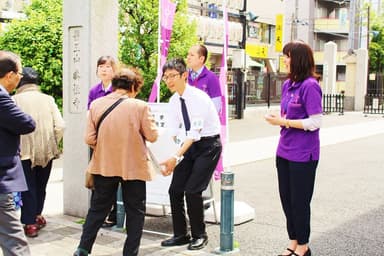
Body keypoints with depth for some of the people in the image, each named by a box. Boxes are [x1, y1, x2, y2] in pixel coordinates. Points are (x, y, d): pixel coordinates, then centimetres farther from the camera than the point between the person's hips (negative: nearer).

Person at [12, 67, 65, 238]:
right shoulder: (48, 99, 0)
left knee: (28, 188, 9)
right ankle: (37, 216, 35)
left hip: (25, 151, -3)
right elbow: (60, 126, -6)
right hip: (46, 151, 3)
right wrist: (52, 144, 8)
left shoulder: (15, 100, -8)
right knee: (40, 186, 21)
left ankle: (30, 223, 10)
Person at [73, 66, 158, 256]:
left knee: (97, 209, 17)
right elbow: (152, 136, -8)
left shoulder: (96, 104, -4)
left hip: (104, 166, 3)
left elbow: (89, 139, -5)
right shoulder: (140, 106, -13)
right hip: (133, 167, -3)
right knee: (135, 212, 12)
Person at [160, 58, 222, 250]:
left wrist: (177, 158, -38)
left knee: (192, 190, -13)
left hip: (209, 145, -7)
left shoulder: (199, 98, -23)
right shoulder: (174, 100, 0)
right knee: (175, 190, 3)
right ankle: (180, 234, 20)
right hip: (191, 144, 7)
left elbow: (194, 133, -30)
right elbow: (171, 133, -2)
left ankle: (199, 235, 10)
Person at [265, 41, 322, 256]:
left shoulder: (310, 86, -16)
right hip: (285, 152, 8)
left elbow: (315, 122, -19)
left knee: (300, 201, 5)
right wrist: (278, 120, -3)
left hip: (303, 155, -8)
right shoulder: (287, 84, 9)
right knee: (286, 198, 15)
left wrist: (284, 122, -17)